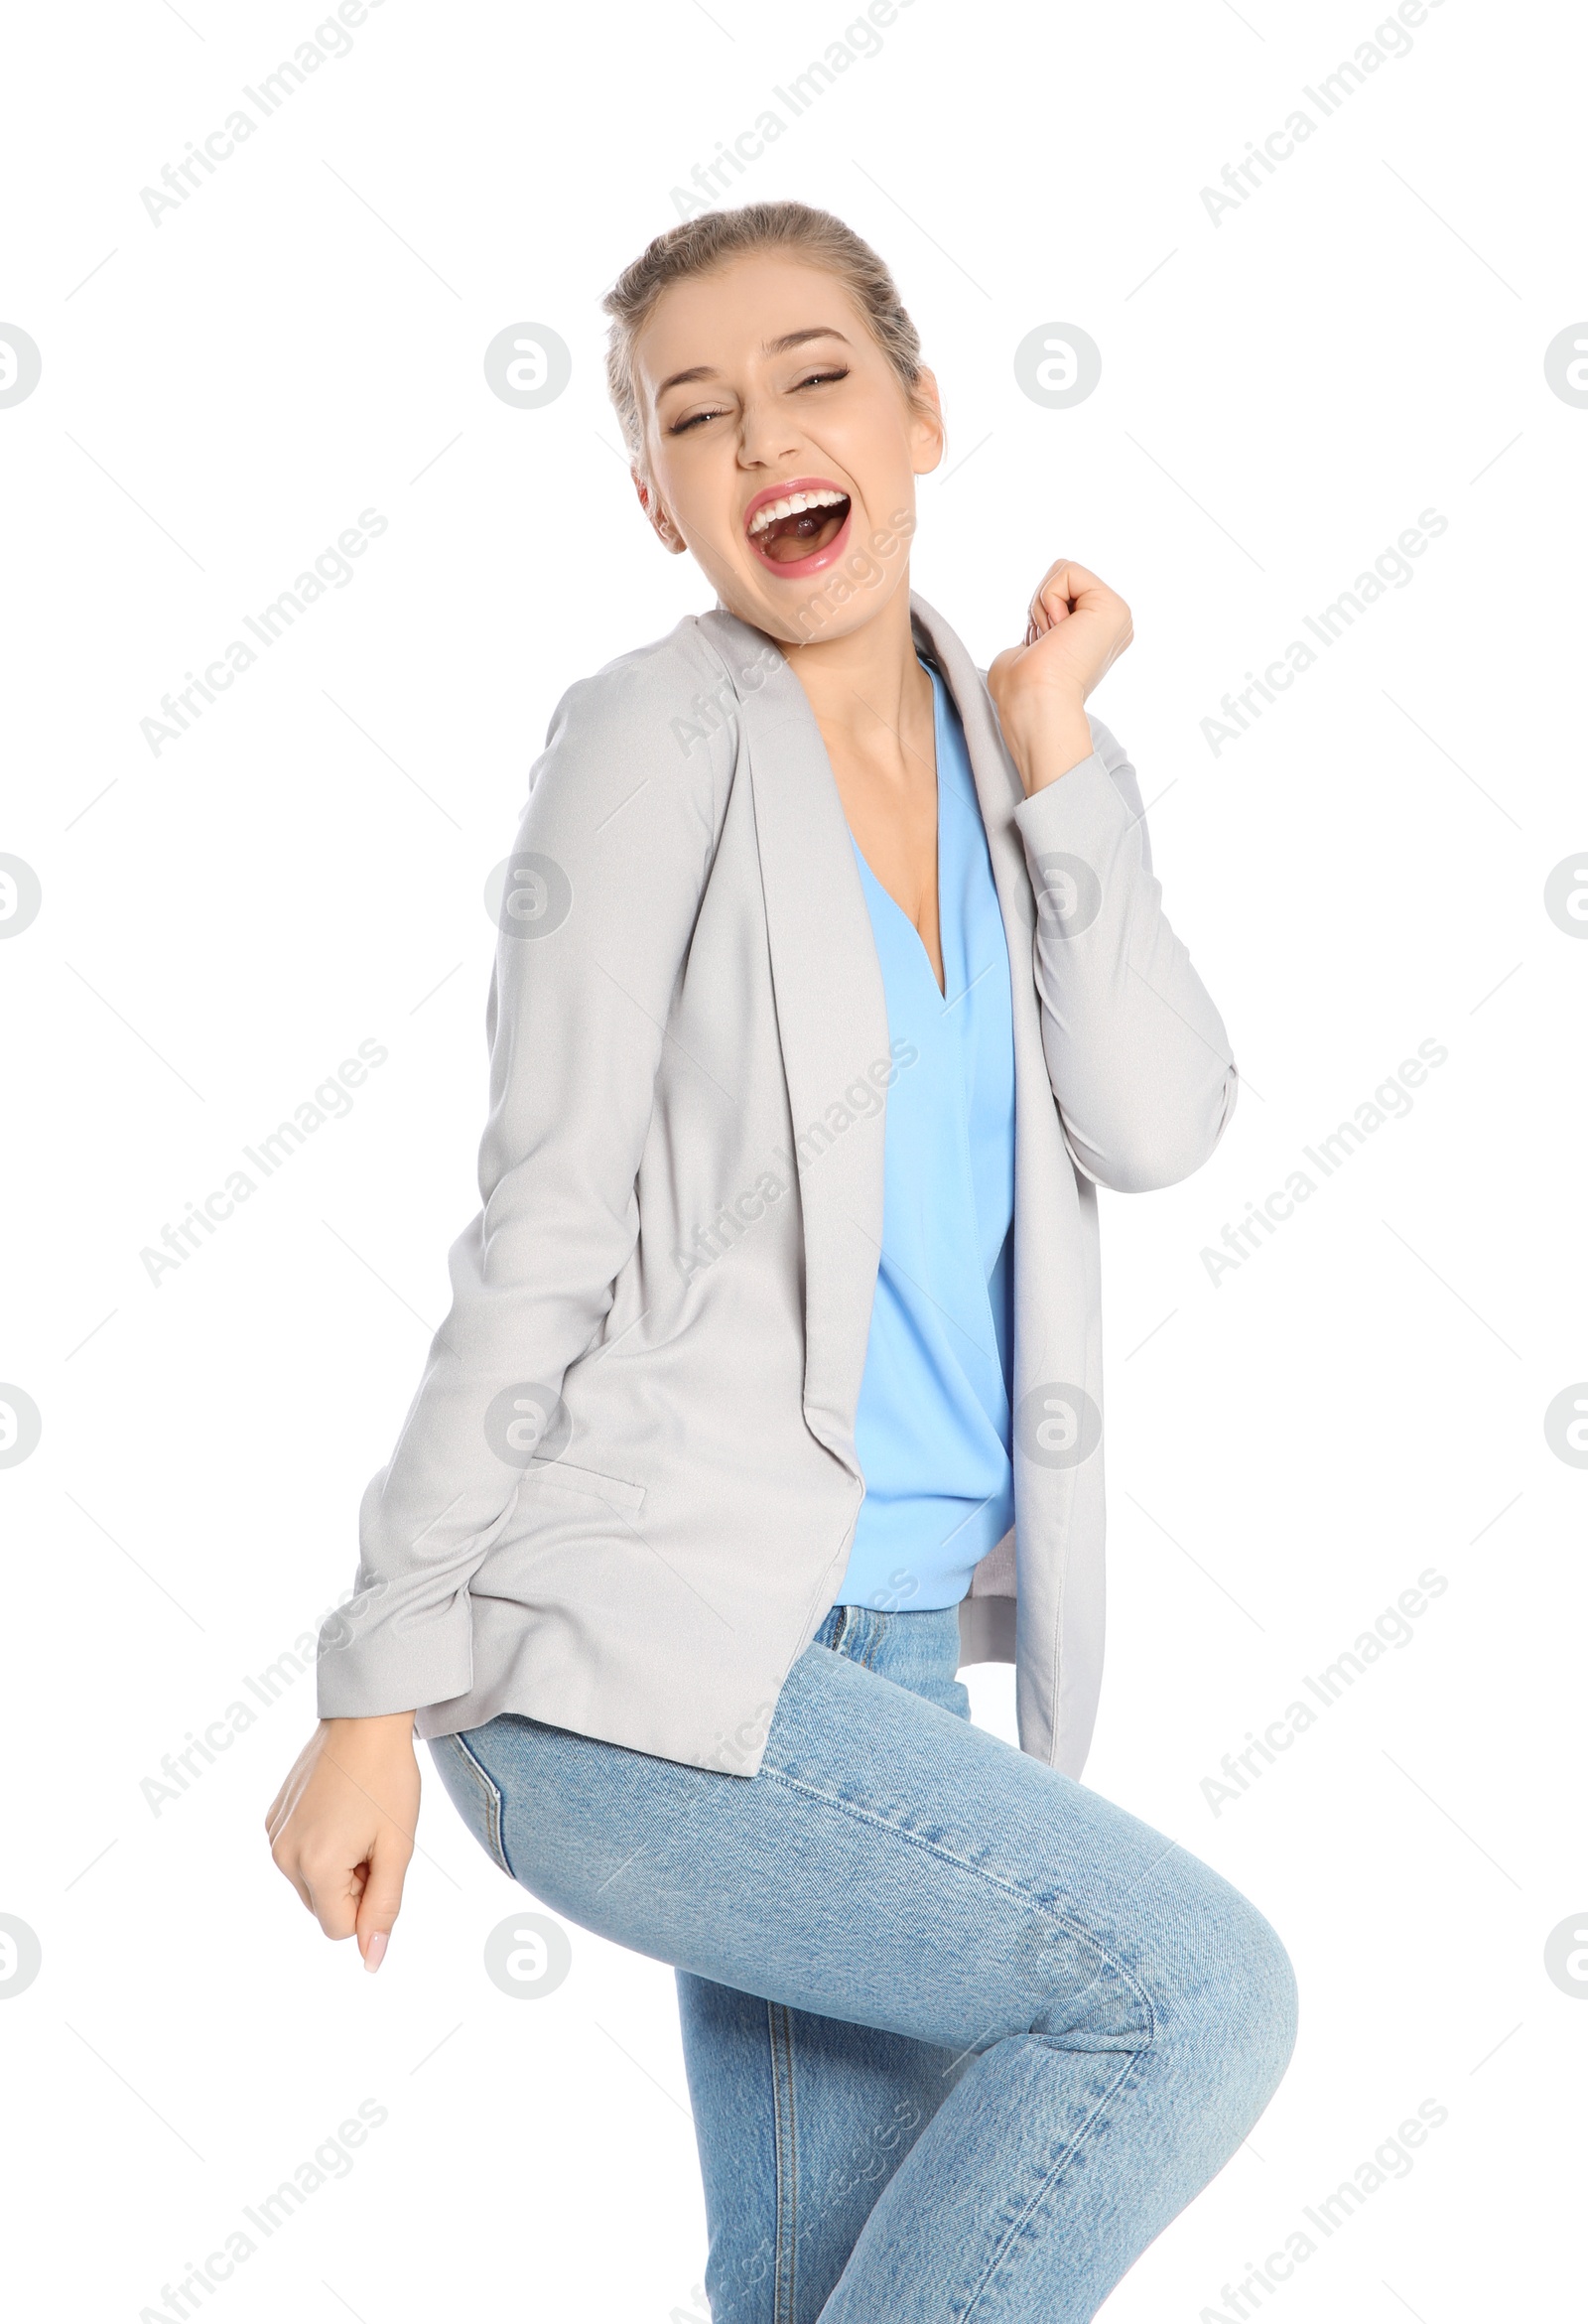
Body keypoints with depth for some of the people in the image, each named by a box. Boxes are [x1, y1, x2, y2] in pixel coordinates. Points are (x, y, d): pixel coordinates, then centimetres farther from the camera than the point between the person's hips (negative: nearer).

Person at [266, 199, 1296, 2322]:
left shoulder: (991, 751, 10)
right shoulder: (658, 740, -8)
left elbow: (1153, 1130, -3)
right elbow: (544, 1235, -9)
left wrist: (1055, 756, -7)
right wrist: (378, 1687, -9)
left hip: (882, 1651, 7)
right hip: (631, 1649, -6)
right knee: (1194, 1987, -18)